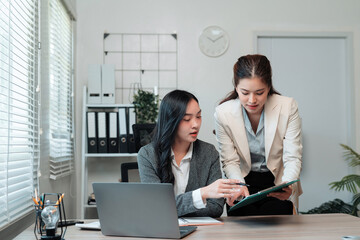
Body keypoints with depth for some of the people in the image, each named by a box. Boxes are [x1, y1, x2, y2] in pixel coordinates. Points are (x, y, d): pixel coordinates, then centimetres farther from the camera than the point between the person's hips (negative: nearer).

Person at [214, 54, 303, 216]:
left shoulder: (288, 107, -12)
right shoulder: (223, 113, -11)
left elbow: (293, 158, -12)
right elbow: (230, 161, -6)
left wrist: (288, 185, -35)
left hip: (277, 184, 0)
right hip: (244, 182, 0)